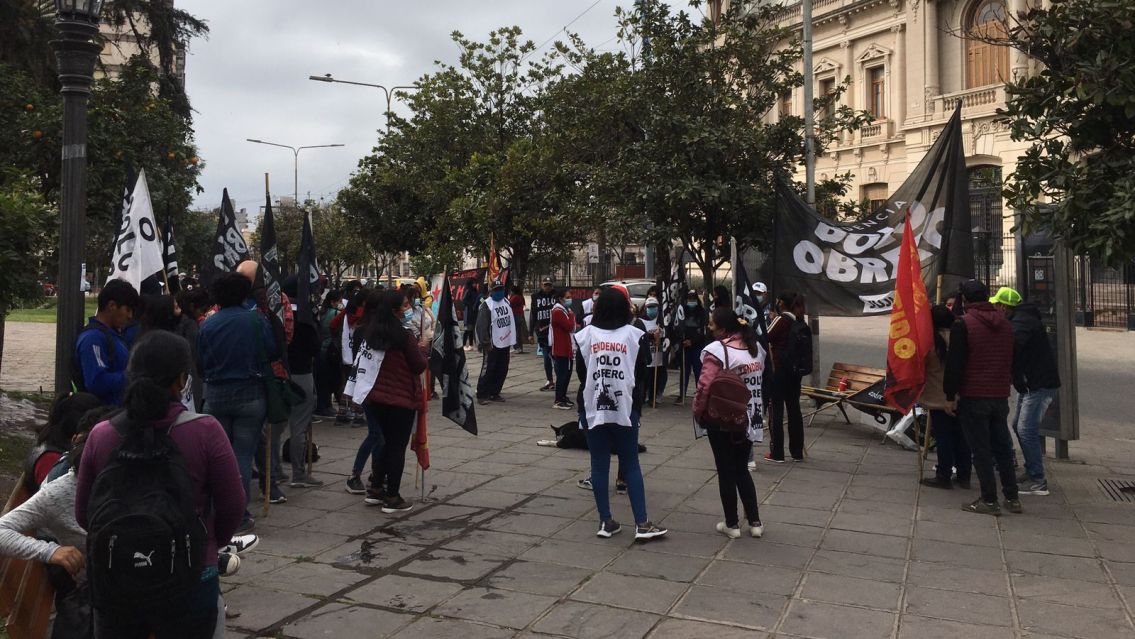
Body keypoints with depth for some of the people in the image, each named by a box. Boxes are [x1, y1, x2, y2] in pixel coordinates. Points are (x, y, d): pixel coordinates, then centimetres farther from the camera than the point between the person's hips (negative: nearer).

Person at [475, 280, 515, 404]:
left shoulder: (506, 302, 11)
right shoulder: (487, 305, -12)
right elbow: (481, 325, -16)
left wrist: (512, 340, 15)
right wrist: (485, 343, -19)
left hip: (505, 343, 7)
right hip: (492, 344, -7)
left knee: (502, 370, 11)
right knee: (488, 370, -5)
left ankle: (494, 393, 21)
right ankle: (482, 395, 2)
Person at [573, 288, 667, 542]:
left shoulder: (585, 335, -1)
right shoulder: (634, 336, -3)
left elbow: (581, 373, 5)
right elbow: (641, 375, 1)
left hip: (593, 409, 1)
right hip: (626, 409, -1)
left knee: (599, 465, 7)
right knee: (631, 466, 5)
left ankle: (605, 521, 11)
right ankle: (642, 524, 3)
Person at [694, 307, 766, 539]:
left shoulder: (717, 350, -18)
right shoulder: (756, 346, 4)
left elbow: (704, 387, -23)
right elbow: (760, 379, 12)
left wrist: (698, 413, -9)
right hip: (751, 420, 6)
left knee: (726, 472, 8)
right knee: (742, 470, 19)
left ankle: (732, 524, 17)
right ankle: (755, 522, 20)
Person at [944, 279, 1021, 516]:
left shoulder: (962, 325, -12)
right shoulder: (1005, 324, 10)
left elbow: (955, 364, -13)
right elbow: (1013, 360, 19)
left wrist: (950, 396, -6)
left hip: (973, 397, -6)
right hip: (1001, 396, 6)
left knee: (981, 450, -1)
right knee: (1003, 447, 14)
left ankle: (989, 500, 1)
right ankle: (1012, 498, 19)